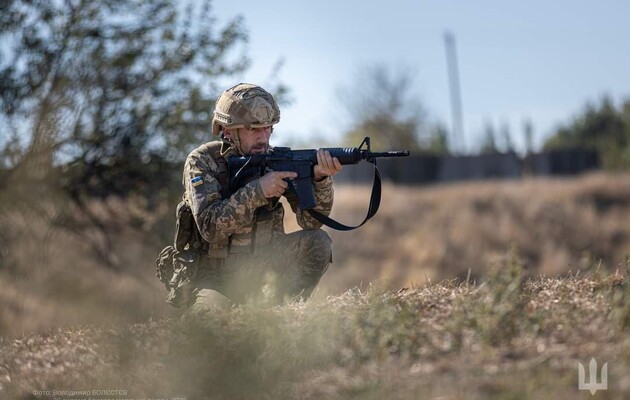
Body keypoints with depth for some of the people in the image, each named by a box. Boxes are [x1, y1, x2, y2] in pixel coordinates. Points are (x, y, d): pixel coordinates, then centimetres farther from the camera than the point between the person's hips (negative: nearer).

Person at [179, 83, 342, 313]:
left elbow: (311, 220, -11)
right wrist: (257, 190, -35)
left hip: (259, 266, 4)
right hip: (212, 275, -4)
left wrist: (319, 178, -29)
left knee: (318, 242, -17)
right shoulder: (202, 161, -13)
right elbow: (209, 227, -27)